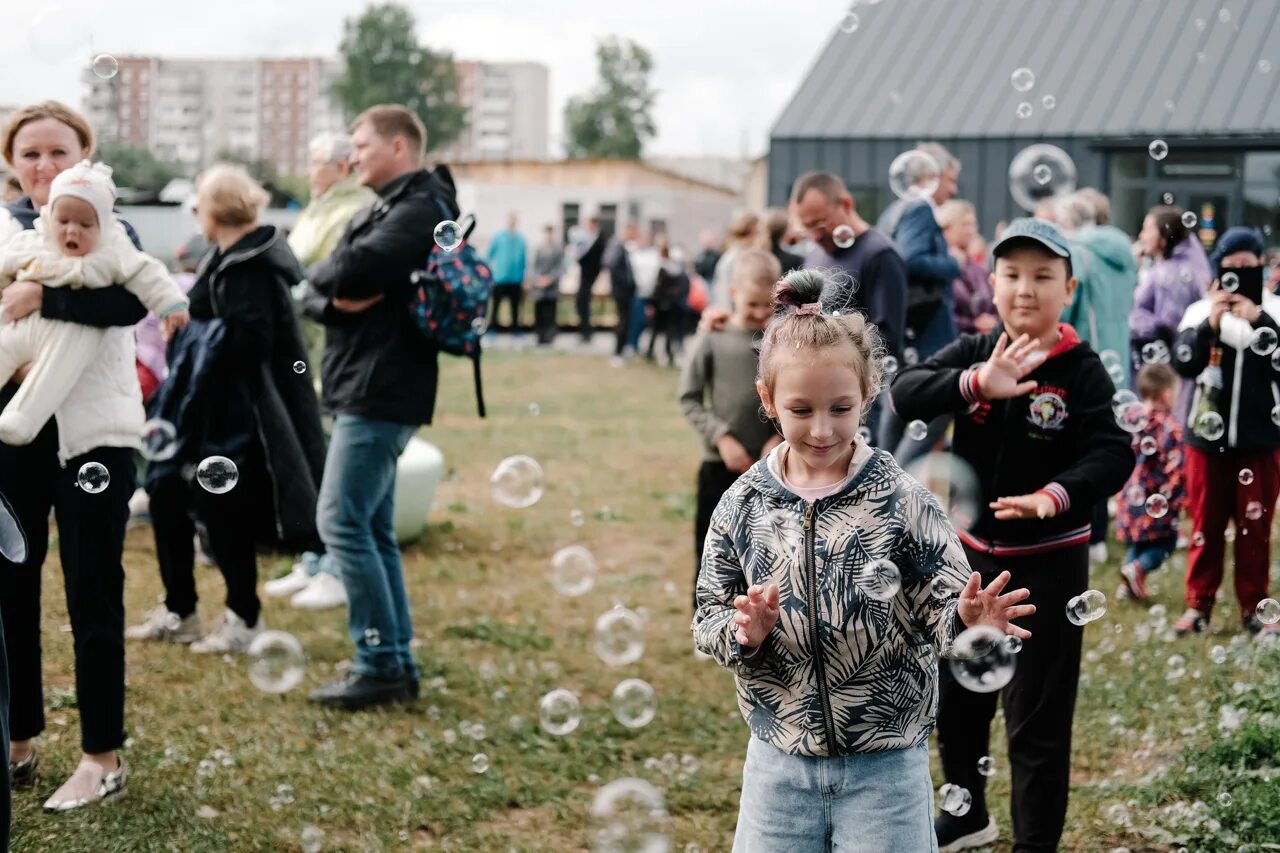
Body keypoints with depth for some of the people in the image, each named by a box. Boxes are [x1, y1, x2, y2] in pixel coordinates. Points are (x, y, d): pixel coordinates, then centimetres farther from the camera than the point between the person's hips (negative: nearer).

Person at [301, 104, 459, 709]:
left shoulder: (420, 208, -11)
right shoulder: (383, 209, 20)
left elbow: (351, 270, -26)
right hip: (366, 389, 10)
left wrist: (324, 275, -4)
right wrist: (334, 301, -10)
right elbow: (314, 293, 13)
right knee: (372, 529, 11)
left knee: (342, 523, -11)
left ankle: (379, 665, -7)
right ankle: (397, 661, 16)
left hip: (382, 393, -10)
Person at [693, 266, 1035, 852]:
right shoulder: (742, 505, -3)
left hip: (886, 766, -2)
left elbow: (939, 614, -9)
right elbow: (708, 622, 1)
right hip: (779, 763, 2)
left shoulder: (902, 502, -10)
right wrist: (744, 632, -20)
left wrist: (966, 619, -31)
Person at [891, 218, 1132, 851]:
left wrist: (1058, 495, -39)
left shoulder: (1082, 370, -12)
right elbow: (905, 394, -18)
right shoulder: (972, 353, -3)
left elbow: (1113, 453, -20)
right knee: (955, 697, 20)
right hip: (969, 552, 5)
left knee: (1037, 715, 2)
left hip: (1048, 562, -4)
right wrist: (977, 384, -35)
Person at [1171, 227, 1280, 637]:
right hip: (1207, 437, 0)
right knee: (1205, 525, 8)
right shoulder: (1201, 311, 0)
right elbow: (1182, 363, -10)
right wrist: (1210, 324, -22)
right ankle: (1198, 605, 15)